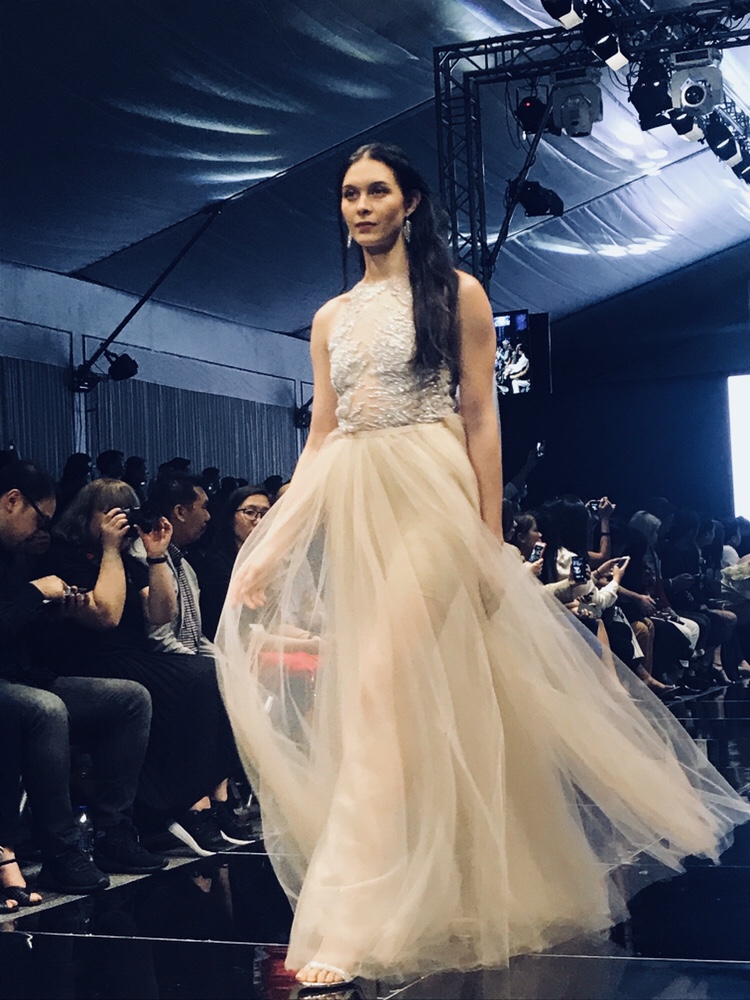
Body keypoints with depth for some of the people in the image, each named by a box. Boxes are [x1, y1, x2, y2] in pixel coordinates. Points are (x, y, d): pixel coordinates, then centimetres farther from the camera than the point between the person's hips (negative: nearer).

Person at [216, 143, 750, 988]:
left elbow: (481, 420, -2)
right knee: (408, 703, 9)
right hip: (352, 511, 5)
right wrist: (272, 546, 3)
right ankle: (436, 895, 22)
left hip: (430, 502, -5)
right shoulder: (331, 318, 16)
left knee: (382, 686, -18)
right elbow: (320, 437, 12)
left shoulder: (455, 294, 2)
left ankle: (346, 933, -19)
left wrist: (490, 541, -8)